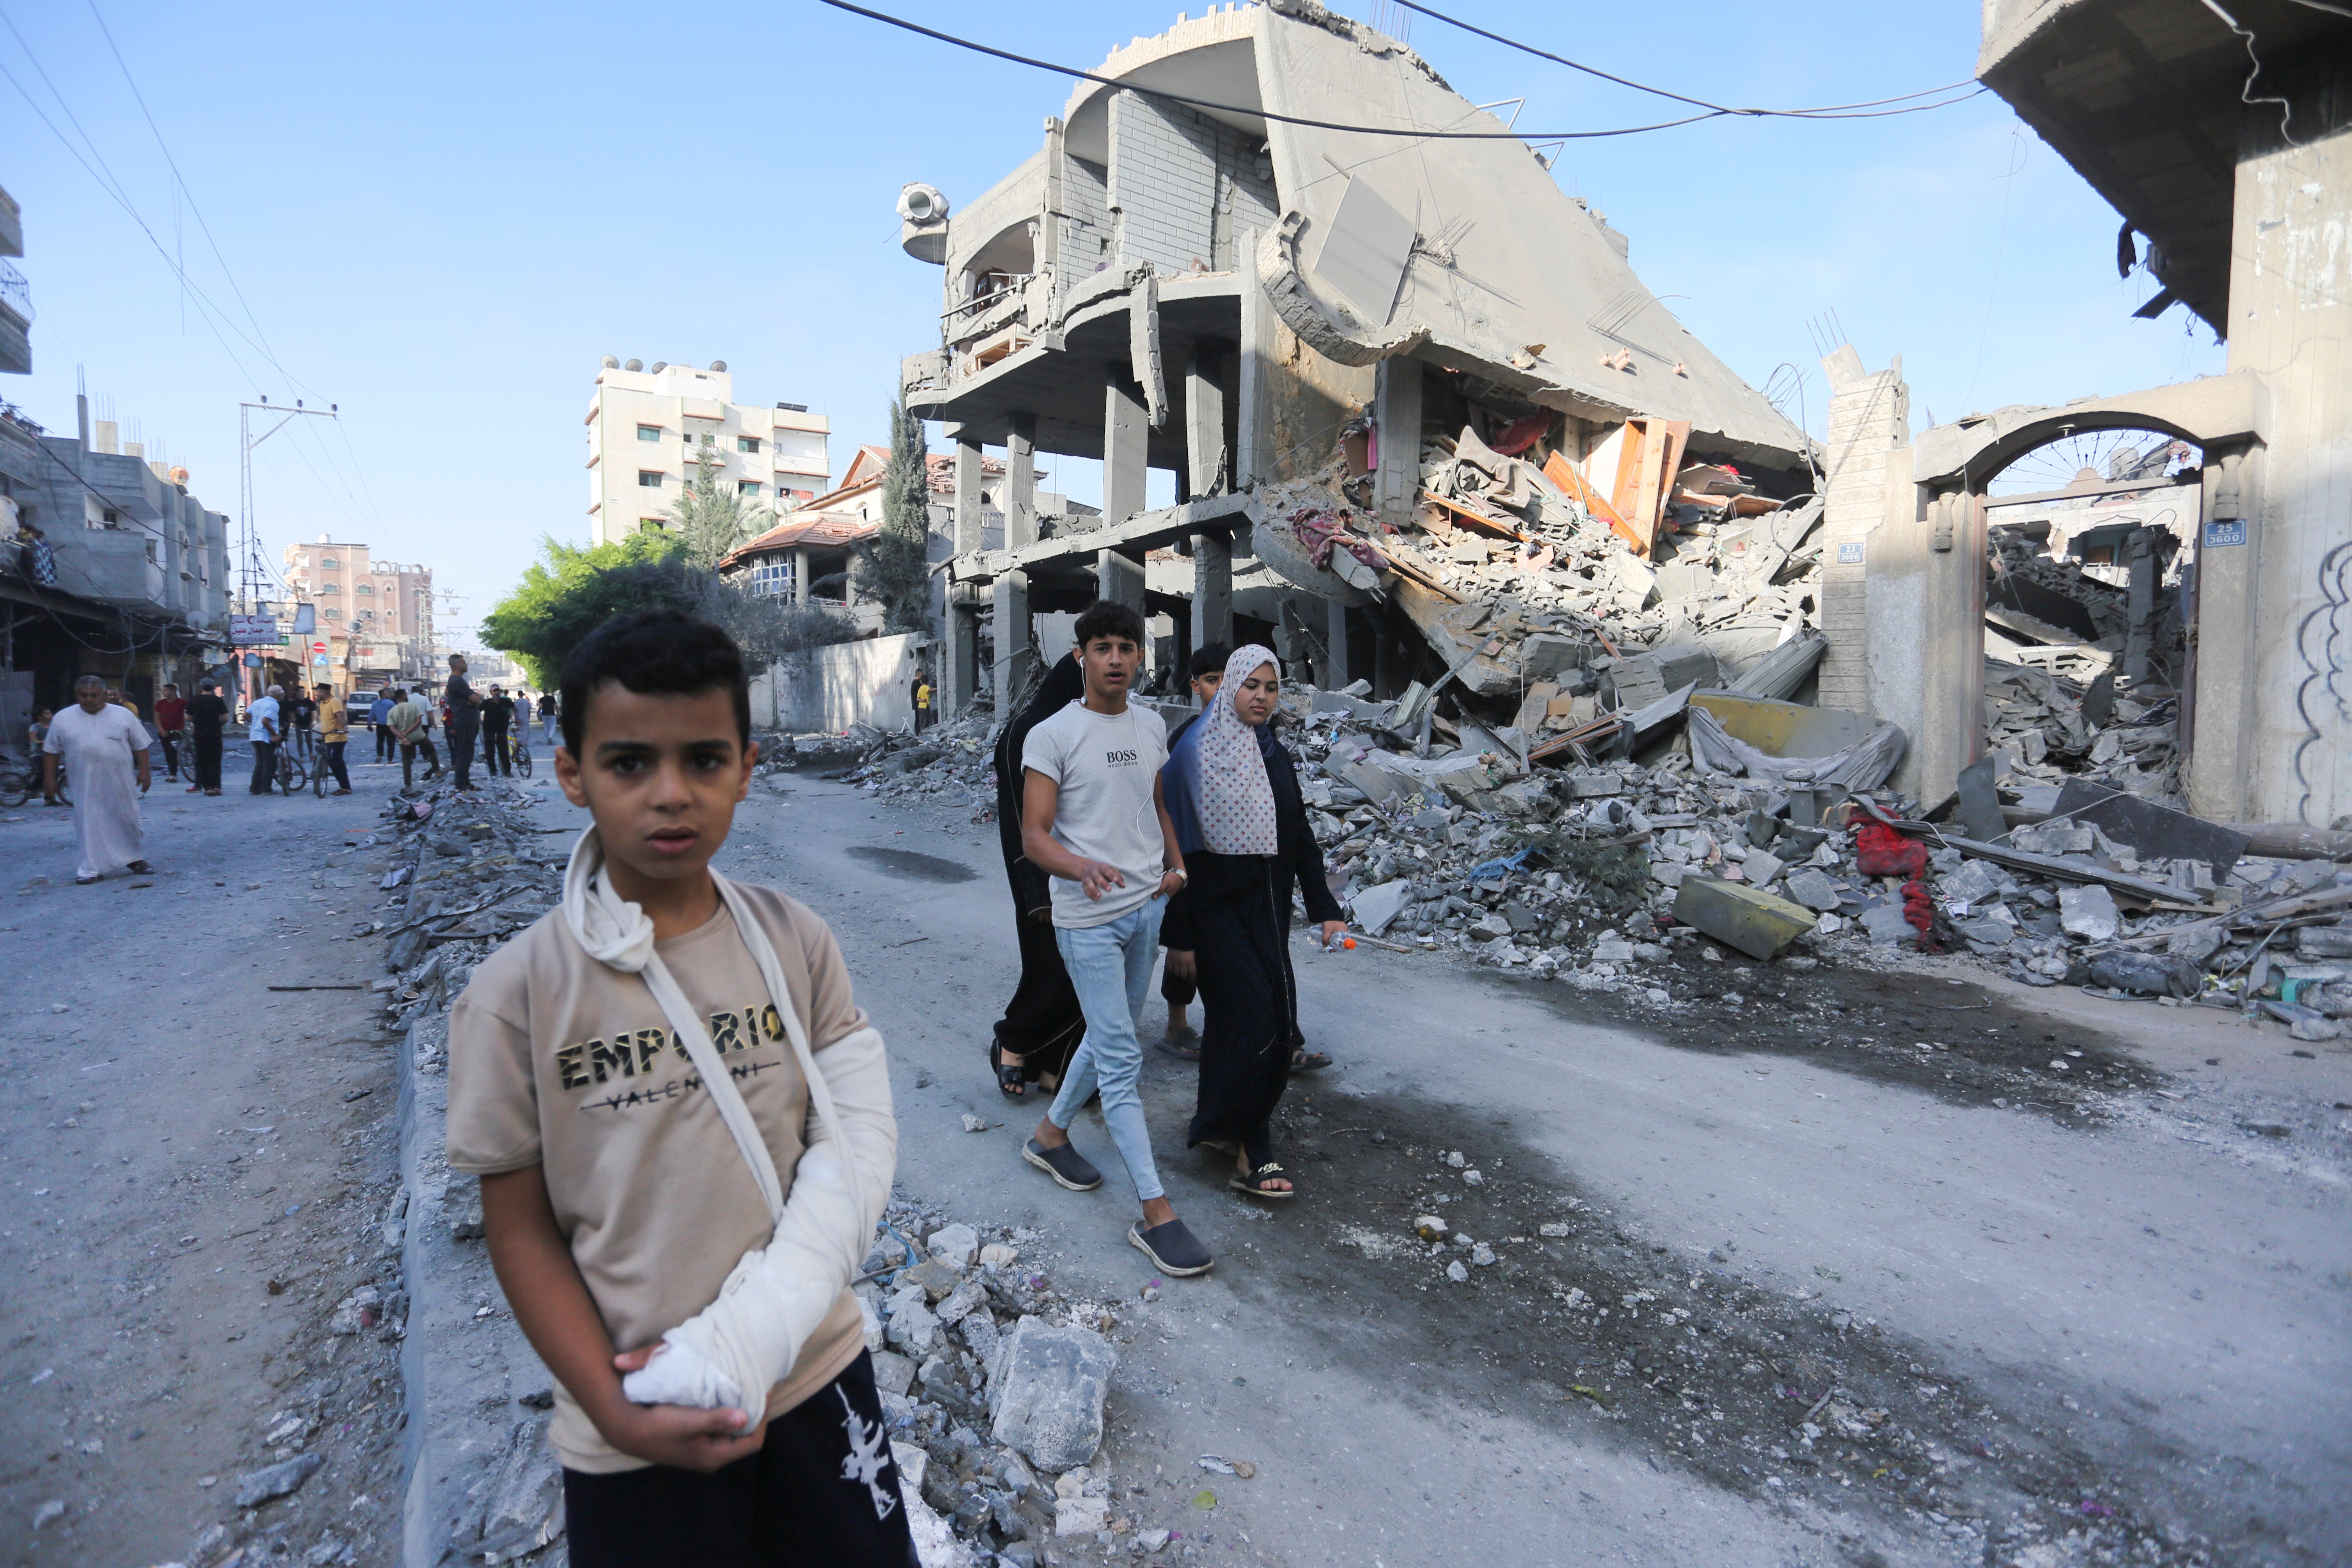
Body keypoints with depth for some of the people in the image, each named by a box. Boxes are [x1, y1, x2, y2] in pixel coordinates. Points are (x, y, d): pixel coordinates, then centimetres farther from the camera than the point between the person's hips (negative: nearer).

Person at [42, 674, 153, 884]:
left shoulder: (124, 715, 2)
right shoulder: (63, 719, 3)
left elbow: (140, 746, 5)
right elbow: (51, 751, 8)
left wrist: (144, 770, -2)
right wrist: (49, 778, 5)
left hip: (119, 784, 0)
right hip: (85, 786, 0)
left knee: (127, 820, 9)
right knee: (89, 824, 0)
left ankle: (133, 858, 25)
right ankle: (91, 869, 4)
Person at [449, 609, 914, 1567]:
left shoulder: (796, 945, -8)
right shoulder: (519, 993, -14)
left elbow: (848, 1147, -2)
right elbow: (523, 1229, -6)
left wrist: (762, 1333, -12)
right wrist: (613, 1408, -14)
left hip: (815, 1377, 3)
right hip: (636, 1435, -2)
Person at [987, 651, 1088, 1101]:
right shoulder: (1024, 735, -12)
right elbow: (1018, 818, -13)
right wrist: (1037, 889, -16)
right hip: (1050, 875, -6)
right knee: (1053, 967, -2)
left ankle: (1055, 1065, 21)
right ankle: (1011, 1044, 23)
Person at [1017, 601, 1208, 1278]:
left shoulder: (1151, 727, 7)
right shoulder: (1052, 736, -12)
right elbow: (1034, 836, -16)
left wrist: (1176, 863, 3)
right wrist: (1083, 868, -35)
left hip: (1147, 906, 7)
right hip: (1088, 920, -7)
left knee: (1109, 1038, 19)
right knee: (1122, 1059, -5)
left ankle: (1051, 1134, 42)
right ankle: (1156, 1214, 0)